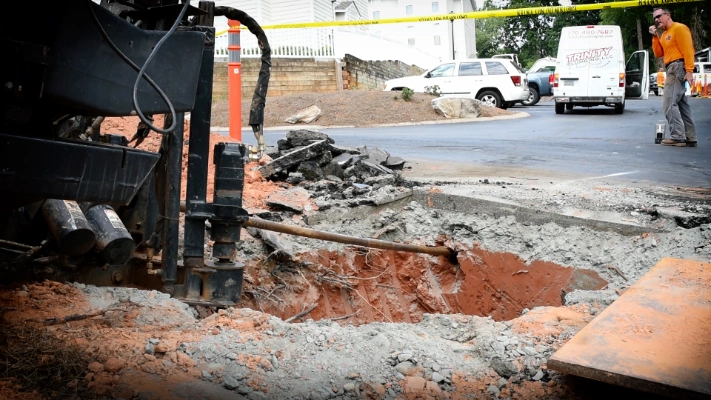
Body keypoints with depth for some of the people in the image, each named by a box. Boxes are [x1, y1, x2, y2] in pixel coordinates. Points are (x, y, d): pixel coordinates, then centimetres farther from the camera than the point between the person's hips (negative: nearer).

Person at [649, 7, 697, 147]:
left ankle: (678, 137, -17)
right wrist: (655, 37, 4)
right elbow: (659, 53, 14)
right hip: (672, 70, 10)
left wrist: (689, 71, -21)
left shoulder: (679, 28, -7)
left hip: (678, 67, -10)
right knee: (681, 105, 8)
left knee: (669, 103, -15)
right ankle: (690, 138, 11)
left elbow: (688, 50, -14)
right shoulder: (664, 34, 19)